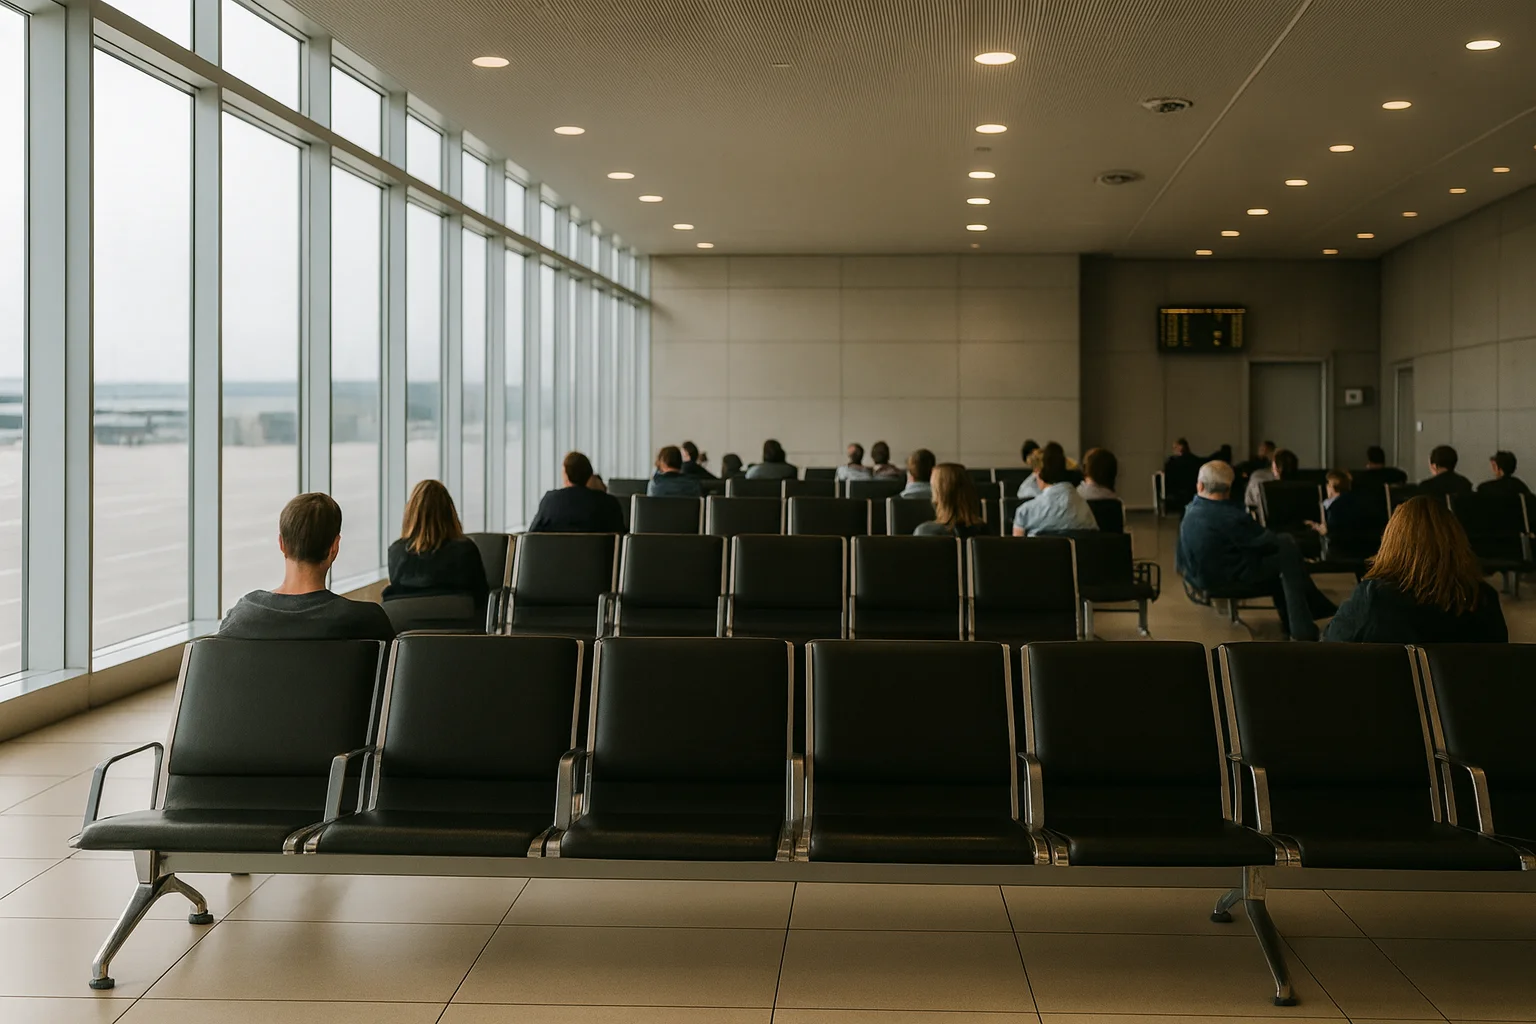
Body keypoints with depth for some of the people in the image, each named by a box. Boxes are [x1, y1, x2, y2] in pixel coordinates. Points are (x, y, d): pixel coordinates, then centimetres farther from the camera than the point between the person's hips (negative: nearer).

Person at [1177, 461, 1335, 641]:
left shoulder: (1191, 510, -1)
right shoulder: (1230, 516, -23)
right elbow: (1267, 542, -11)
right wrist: (1287, 540, 12)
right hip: (1225, 577, -8)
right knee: (1288, 553, 1)